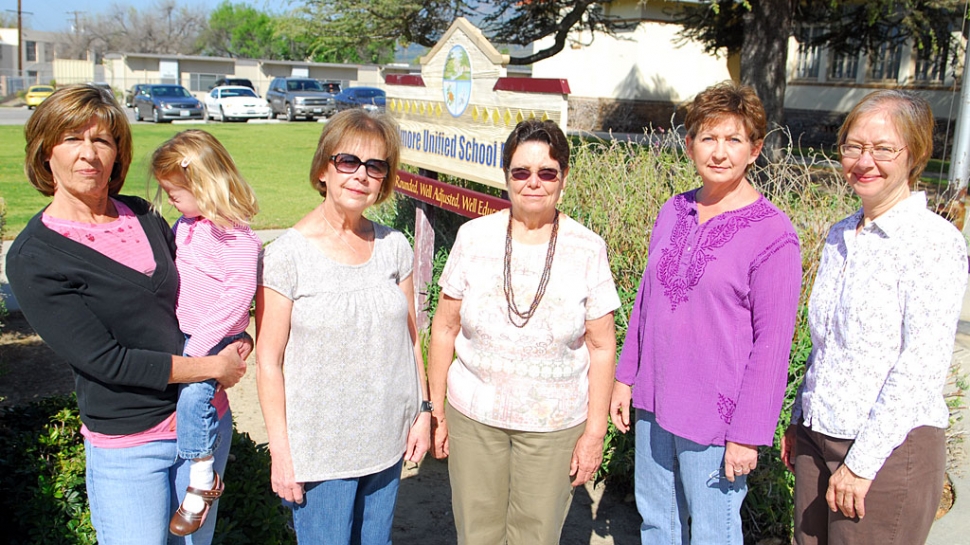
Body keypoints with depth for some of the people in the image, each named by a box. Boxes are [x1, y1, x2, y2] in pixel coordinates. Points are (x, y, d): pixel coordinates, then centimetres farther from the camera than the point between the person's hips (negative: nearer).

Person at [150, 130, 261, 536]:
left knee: (193, 393, -24)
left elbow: (238, 294, -27)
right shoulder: (186, 224, 6)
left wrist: (200, 346, -26)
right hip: (181, 333, 10)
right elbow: (170, 270, 22)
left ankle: (203, 480, -5)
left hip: (216, 338, -10)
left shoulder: (234, 236, -22)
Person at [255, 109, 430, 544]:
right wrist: (280, 451, -9)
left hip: (389, 440, 4)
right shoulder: (288, 254, -13)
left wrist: (423, 410, 8)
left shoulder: (394, 247, 0)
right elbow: (269, 362, -10)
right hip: (320, 450, -4)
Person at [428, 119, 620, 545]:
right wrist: (435, 409, 5)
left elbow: (601, 347, -3)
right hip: (473, 417, 1)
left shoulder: (588, 250, -8)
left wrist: (595, 431, -3)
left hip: (555, 425, -1)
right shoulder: (474, 238, -5)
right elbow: (444, 327, 2)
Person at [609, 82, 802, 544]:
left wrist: (748, 434, -13)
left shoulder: (772, 234, -14)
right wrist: (625, 377, 12)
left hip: (716, 418, -6)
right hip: (654, 402, 6)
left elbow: (772, 343, -13)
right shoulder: (673, 211, 4)